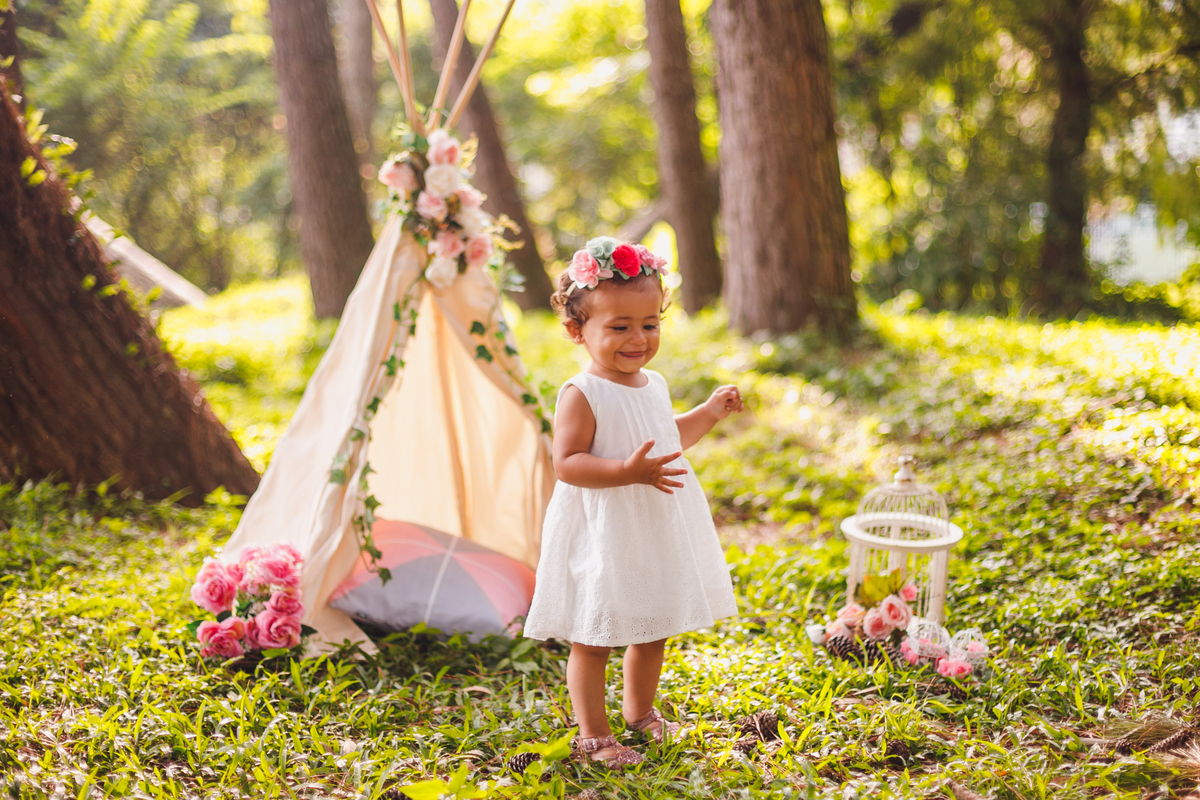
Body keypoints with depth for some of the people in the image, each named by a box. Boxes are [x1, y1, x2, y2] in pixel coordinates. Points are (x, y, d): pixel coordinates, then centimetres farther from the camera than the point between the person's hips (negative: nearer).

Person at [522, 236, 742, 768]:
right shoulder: (581, 395, -17)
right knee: (593, 640, 4)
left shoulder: (654, 385, 7)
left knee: (654, 631, 21)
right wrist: (628, 472, -33)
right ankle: (592, 733, 19)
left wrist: (710, 412, 16)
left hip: (656, 536, 8)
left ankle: (640, 709, 43)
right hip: (601, 539, -8)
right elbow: (567, 463, -23)